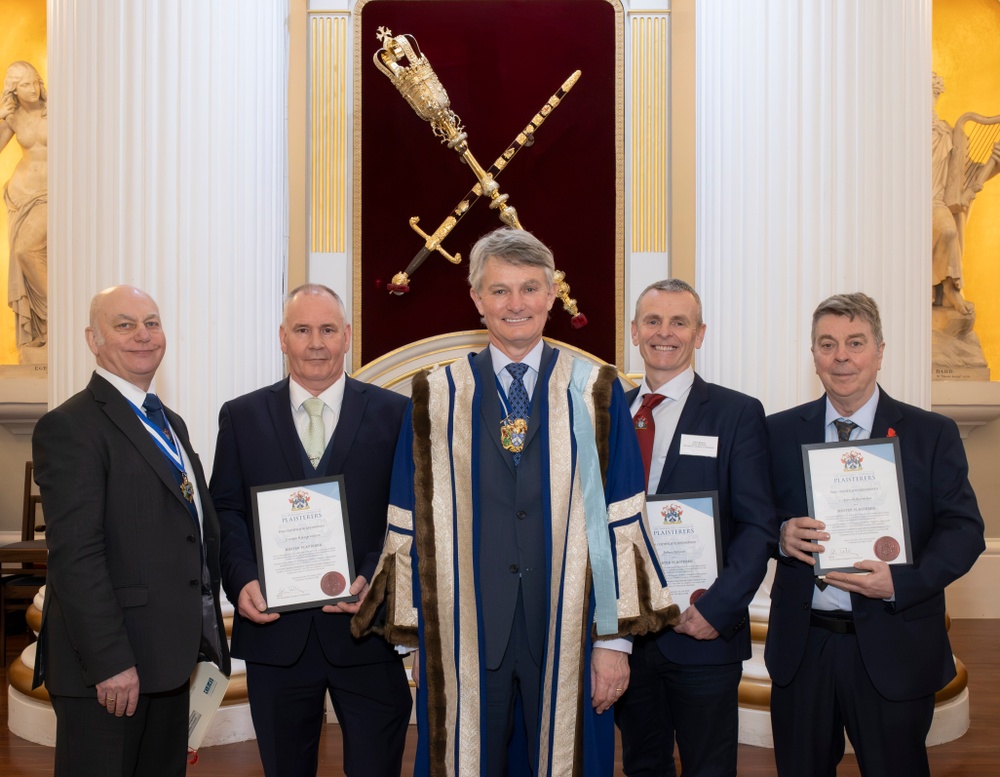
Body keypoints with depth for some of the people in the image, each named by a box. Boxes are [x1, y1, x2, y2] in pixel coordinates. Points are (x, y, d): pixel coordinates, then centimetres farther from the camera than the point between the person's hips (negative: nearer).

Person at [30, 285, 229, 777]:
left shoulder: (171, 423, 15)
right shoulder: (69, 427, -12)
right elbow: (75, 555, -19)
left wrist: (205, 631, 15)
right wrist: (110, 662, -22)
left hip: (169, 658, 8)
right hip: (107, 666, -8)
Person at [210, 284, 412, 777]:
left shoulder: (394, 413, 0)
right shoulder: (241, 416, 6)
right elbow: (226, 510, 5)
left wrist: (372, 578, -16)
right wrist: (242, 580, -11)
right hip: (274, 629, 2)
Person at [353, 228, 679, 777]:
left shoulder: (595, 393, 1)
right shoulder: (435, 398, 2)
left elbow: (622, 524, -1)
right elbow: (411, 526, 3)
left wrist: (615, 639, -4)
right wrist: (416, 638, 3)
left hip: (566, 636, 0)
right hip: (463, 637, 0)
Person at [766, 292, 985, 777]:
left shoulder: (932, 434, -1)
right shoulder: (780, 432, 4)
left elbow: (964, 529, -5)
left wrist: (901, 582, -20)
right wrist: (782, 535, -16)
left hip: (893, 650, -1)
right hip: (801, 645, 2)